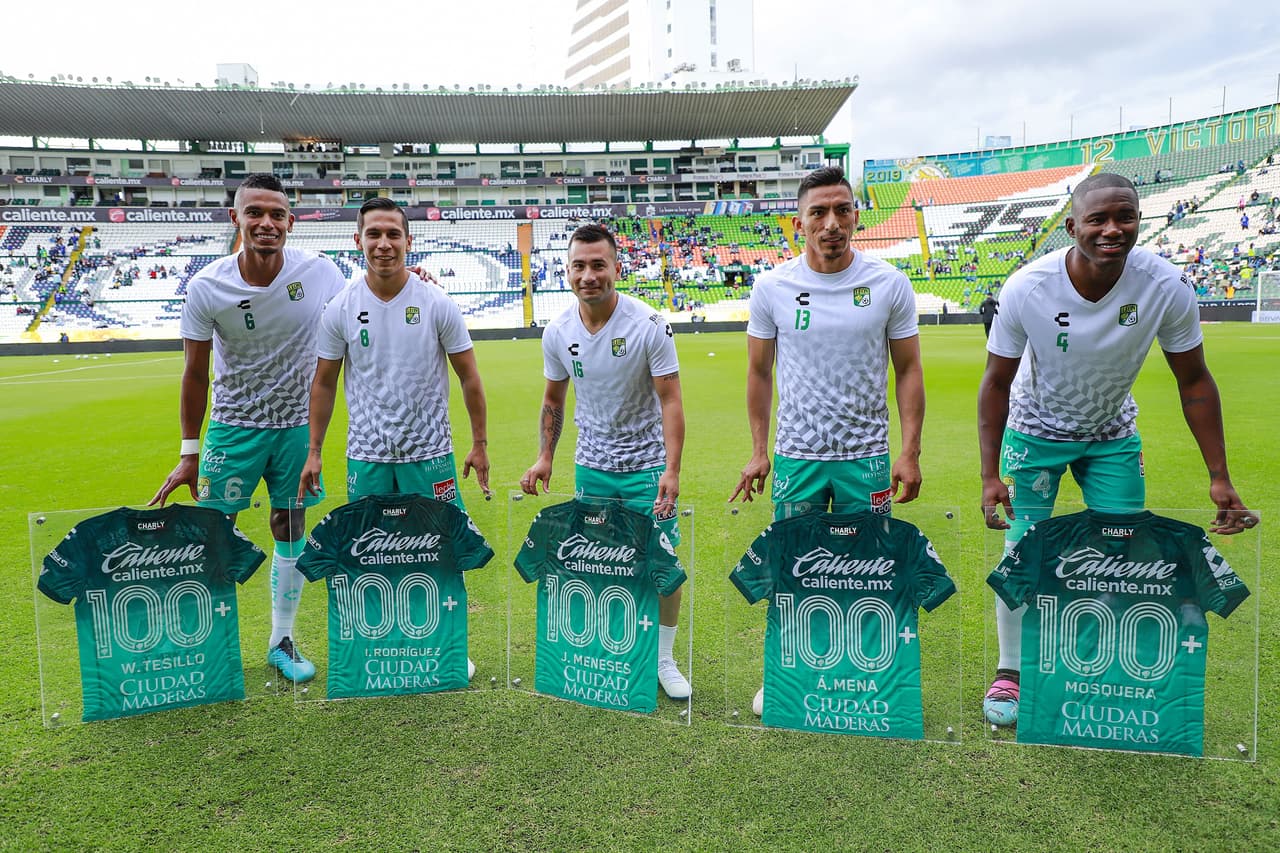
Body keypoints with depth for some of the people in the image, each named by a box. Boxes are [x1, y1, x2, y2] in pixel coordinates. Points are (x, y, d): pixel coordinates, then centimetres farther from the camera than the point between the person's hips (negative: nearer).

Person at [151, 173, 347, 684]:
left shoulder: (319, 272, -11)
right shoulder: (207, 287, -12)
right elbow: (195, 373, -4)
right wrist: (189, 453, -2)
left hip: (298, 424, 1)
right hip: (233, 426, -1)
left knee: (290, 529, 9)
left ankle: (281, 642, 24)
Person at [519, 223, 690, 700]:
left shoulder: (649, 326, -15)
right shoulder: (558, 333, -3)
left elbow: (670, 401, -15)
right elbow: (553, 401, 11)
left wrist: (671, 470, -22)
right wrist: (544, 457, 5)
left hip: (648, 464, -3)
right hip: (591, 467, 3)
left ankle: (664, 659, 19)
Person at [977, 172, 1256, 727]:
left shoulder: (1166, 287, -22)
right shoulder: (1027, 289, -26)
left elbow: (1194, 380, -9)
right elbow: (997, 381, -15)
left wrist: (1219, 477, -10)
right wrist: (990, 474, -20)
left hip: (1113, 436, 2)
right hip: (1035, 433, -2)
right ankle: (1010, 673, 19)